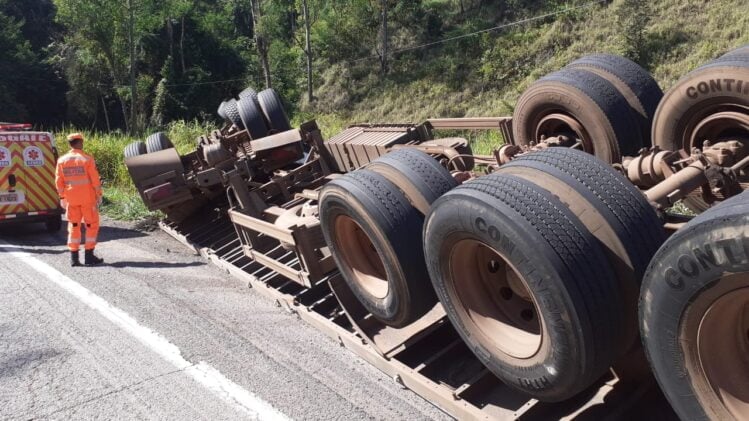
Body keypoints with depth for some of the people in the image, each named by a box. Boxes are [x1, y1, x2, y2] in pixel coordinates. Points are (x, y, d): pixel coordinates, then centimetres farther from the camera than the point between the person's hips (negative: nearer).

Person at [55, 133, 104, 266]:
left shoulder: (62, 160, 3)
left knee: (73, 226, 12)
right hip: (87, 198, -4)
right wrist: (99, 195, -2)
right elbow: (95, 180, -11)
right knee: (92, 225, 6)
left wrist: (62, 197, 13)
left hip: (71, 199, 4)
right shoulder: (87, 159, -9)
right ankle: (89, 256, 3)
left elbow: (59, 181, 5)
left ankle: (74, 258, 11)